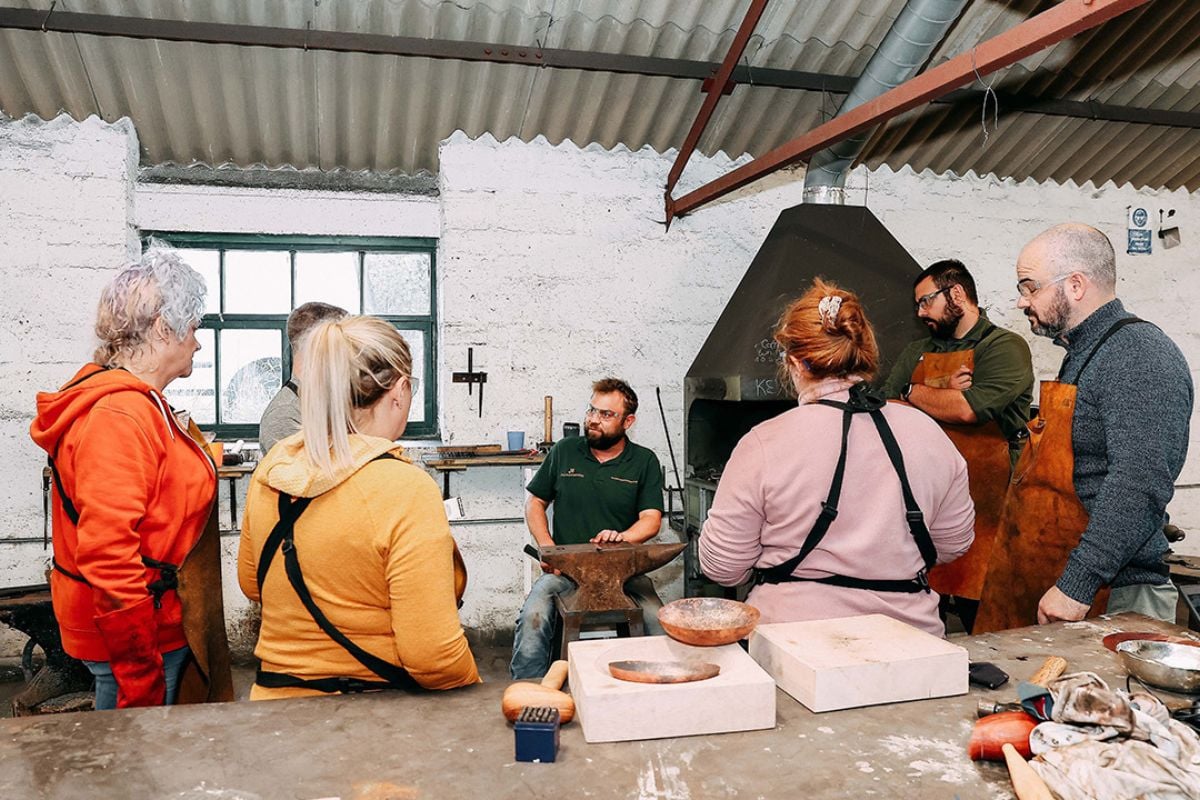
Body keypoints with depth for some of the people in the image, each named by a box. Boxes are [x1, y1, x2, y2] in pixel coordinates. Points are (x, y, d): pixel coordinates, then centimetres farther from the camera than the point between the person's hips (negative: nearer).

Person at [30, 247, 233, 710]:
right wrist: (141, 678, -23)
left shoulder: (135, 404, 10)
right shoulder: (119, 416, -22)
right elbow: (109, 557, -27)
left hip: (158, 628, 10)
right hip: (138, 638, -10)